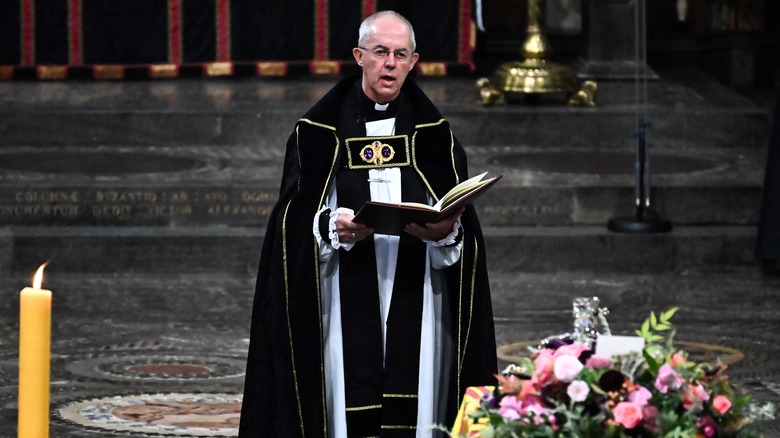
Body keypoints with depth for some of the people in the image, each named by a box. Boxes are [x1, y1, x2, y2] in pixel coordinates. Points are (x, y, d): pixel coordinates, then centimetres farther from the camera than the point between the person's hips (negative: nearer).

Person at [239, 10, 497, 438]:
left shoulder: (432, 133, 9)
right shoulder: (319, 132, 4)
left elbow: (462, 222, 5)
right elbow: (295, 219, 1)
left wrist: (447, 231, -16)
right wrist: (333, 228, -18)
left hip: (415, 301, 2)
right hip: (347, 303, -1)